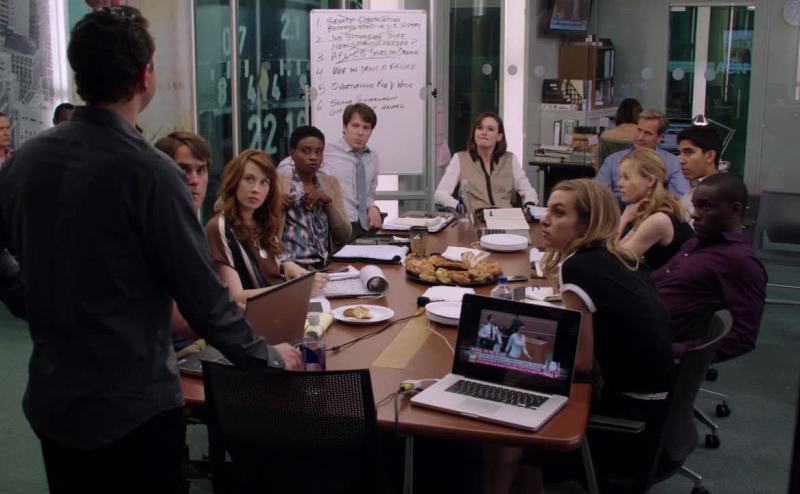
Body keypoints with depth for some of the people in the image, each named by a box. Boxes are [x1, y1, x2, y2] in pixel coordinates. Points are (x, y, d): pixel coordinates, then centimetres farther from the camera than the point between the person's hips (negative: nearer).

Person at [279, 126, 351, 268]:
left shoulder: (331, 182, 13)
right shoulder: (276, 180, 3)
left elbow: (345, 236, 7)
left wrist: (328, 201, -4)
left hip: (325, 265, 3)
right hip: (289, 265, -3)